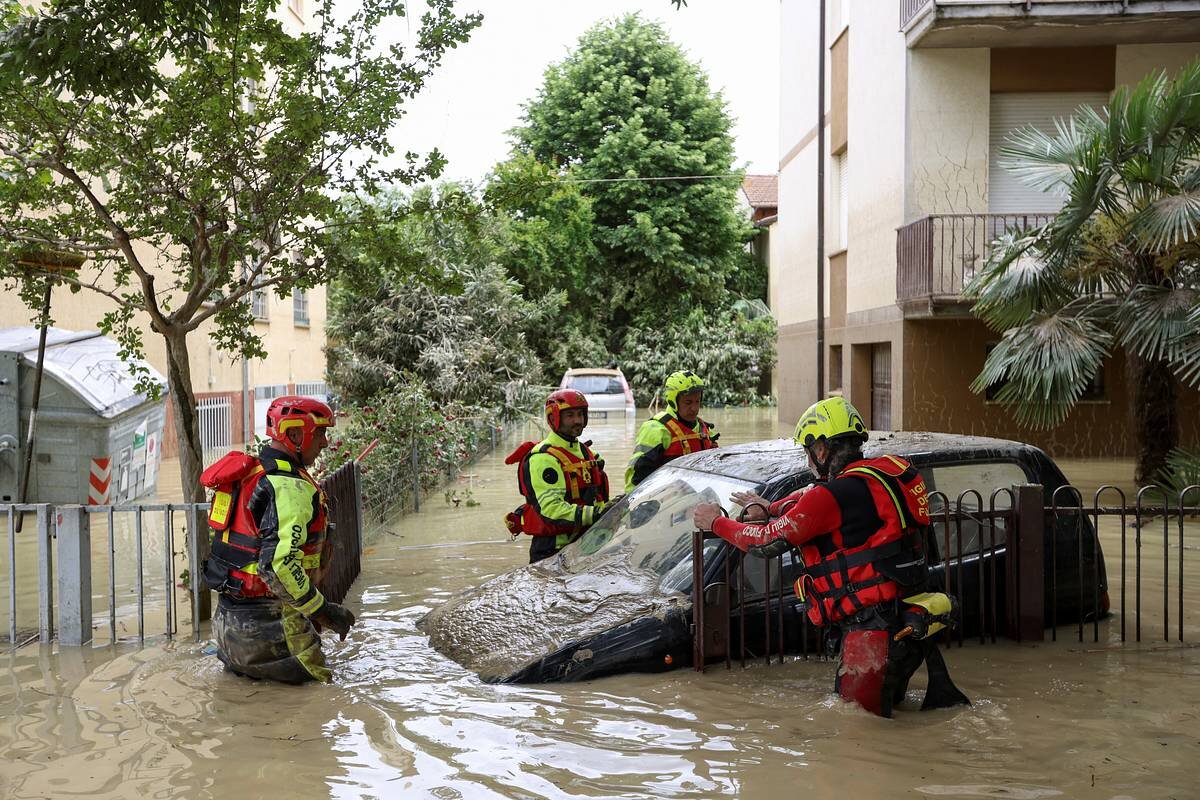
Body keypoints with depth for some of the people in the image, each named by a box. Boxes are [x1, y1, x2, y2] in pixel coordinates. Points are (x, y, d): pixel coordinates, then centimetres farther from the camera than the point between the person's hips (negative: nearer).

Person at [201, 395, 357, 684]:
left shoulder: (251, 472, 10)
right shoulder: (291, 489, -21)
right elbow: (278, 564, -30)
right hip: (266, 615, -9)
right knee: (315, 680, -1)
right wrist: (322, 609, -20)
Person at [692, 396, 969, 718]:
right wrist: (769, 508, 30)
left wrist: (716, 522, 5)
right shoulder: (885, 472, 10)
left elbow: (769, 542, -9)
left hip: (874, 625, -9)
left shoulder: (834, 496, -17)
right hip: (908, 616, 9)